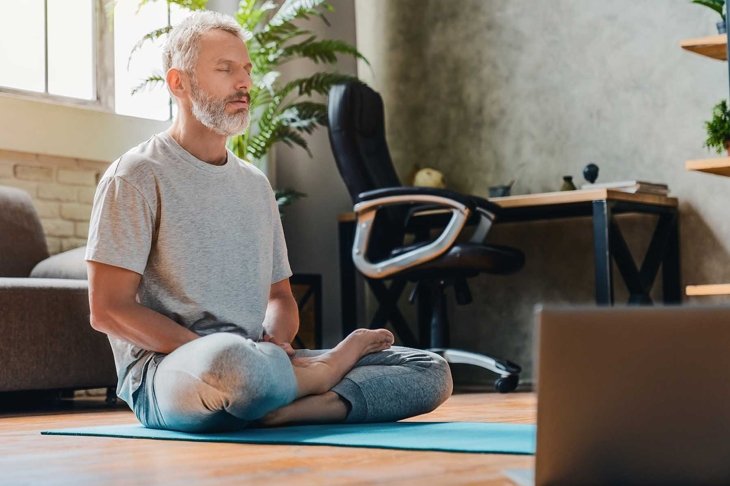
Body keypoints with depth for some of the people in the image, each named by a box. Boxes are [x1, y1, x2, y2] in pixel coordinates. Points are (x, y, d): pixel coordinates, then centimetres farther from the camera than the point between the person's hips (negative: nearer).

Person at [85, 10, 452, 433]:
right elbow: (108, 309, -8)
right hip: (167, 369, -6)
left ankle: (284, 410, -29)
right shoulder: (137, 176, -1)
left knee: (431, 371, -8)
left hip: (254, 363, 6)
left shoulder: (255, 184, 20)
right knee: (234, 364, -43)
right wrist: (210, 351, -18)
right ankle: (330, 366, -10)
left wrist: (275, 343, -4)